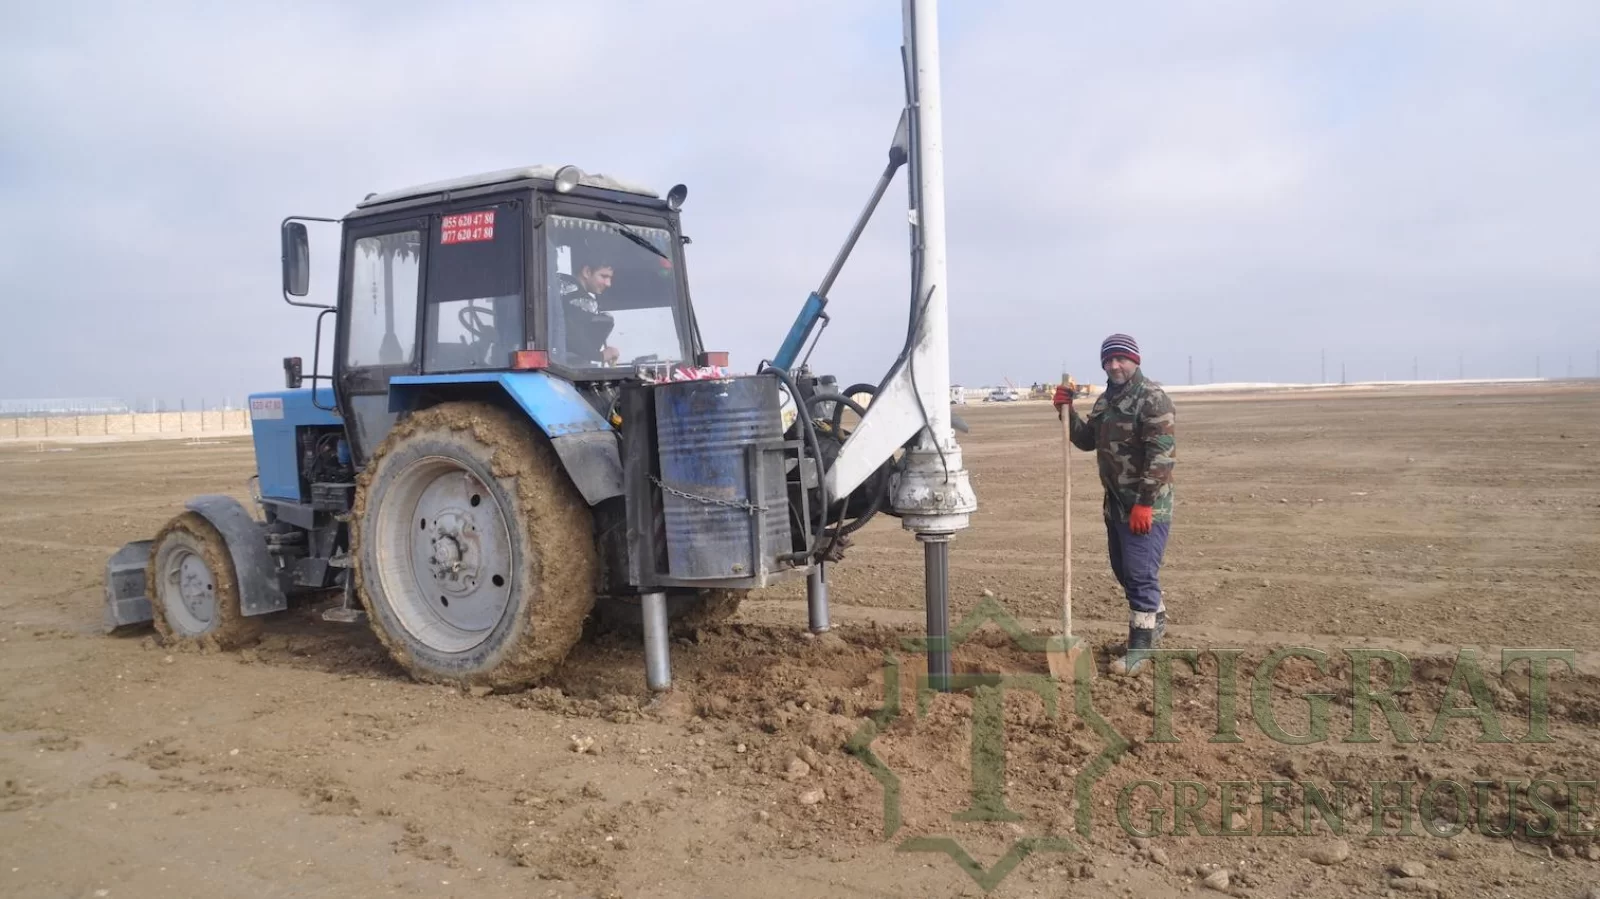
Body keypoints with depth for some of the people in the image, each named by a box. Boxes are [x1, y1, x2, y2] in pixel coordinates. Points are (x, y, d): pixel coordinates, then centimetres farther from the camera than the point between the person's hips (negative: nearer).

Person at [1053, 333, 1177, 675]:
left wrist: (1145, 503, -24)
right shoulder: (1106, 399, 13)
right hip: (1115, 503, 9)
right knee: (1123, 570, 19)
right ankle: (1155, 620, 40)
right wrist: (1066, 411, 3)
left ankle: (1139, 648, 3)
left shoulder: (1153, 399, -15)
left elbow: (1162, 455, -21)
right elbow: (1087, 440, 19)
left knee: (1140, 575, -6)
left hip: (1146, 506, -9)